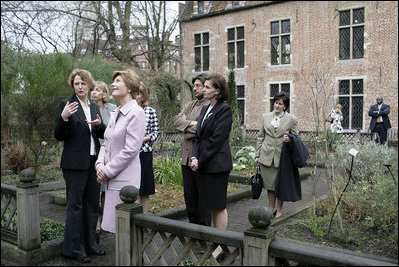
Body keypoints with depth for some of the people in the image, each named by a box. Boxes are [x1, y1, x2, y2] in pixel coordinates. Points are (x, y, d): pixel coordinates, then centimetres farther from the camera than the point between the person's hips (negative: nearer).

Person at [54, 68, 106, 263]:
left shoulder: (94, 107, 13)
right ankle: (73, 248, 11)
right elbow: (59, 136, -7)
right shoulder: (66, 105, -5)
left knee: (92, 203, 12)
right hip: (75, 163, -6)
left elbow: (103, 134, 14)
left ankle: (89, 243, 25)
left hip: (93, 162, 6)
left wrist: (99, 124, -8)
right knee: (75, 205, 0)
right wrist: (64, 117, -24)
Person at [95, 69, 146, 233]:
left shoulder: (136, 113, -11)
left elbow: (131, 149, -17)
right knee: (114, 225, 13)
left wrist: (108, 170, -11)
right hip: (111, 178, 8)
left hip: (125, 179, -8)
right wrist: (100, 164, 0)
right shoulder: (115, 113, 15)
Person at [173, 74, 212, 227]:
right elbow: (176, 120, 6)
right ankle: (193, 224, 30)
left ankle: (204, 226, 18)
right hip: (187, 156, 8)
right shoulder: (190, 105, 16)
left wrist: (185, 123, -6)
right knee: (189, 194, 16)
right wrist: (190, 123, -12)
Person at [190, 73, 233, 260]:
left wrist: (200, 161, -13)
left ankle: (221, 246, 12)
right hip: (203, 165, 8)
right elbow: (198, 136, 12)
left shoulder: (224, 110, -12)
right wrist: (194, 157, -2)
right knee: (211, 204, 15)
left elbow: (216, 140, -17)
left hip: (217, 165, -8)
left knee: (218, 205, 0)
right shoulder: (205, 109, 14)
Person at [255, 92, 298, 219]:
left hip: (282, 156, -2)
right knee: (269, 184, 10)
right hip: (266, 156, 2)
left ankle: (279, 210, 22)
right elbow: (260, 136, 10)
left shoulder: (292, 119, 0)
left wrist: (289, 139, -16)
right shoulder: (265, 117, 7)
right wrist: (257, 155, 7)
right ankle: (271, 208, 26)